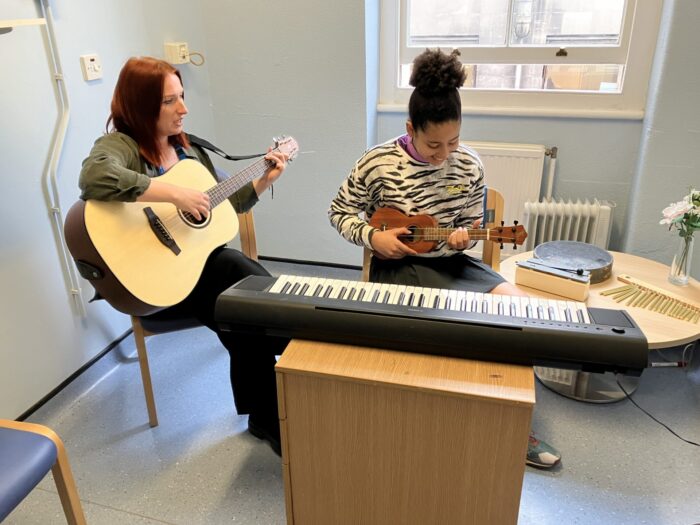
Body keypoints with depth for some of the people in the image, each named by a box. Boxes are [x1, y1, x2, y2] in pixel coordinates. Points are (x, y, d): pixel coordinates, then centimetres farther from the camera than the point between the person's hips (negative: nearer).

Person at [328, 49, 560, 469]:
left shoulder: (469, 164, -2)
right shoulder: (378, 163, -11)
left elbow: (472, 224, 8)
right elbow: (341, 211, 1)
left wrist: (464, 238, -16)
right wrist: (373, 236, -17)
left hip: (450, 260, 5)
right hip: (397, 265, -4)